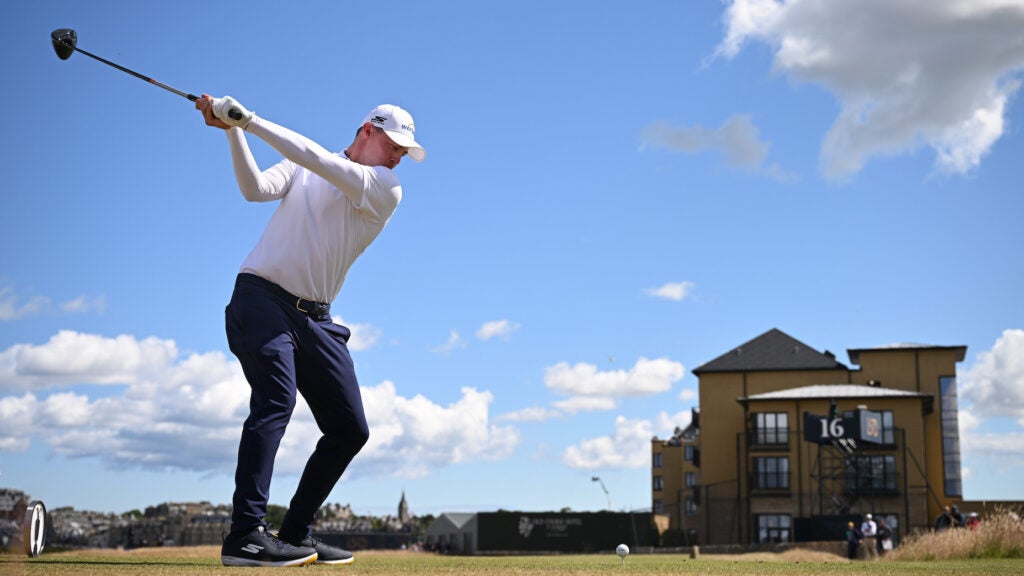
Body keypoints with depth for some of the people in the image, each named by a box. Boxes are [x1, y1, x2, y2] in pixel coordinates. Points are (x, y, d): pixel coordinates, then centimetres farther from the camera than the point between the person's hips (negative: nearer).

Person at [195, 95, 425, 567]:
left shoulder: (388, 190, 2)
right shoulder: (301, 167, 9)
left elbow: (322, 162, -12)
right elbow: (256, 188, -8)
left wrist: (252, 121, -17)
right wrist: (233, 132, -20)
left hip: (314, 317, 4)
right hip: (262, 297, -4)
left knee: (350, 429, 1)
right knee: (275, 400, -24)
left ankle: (295, 534, 13)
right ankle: (245, 536, -29)